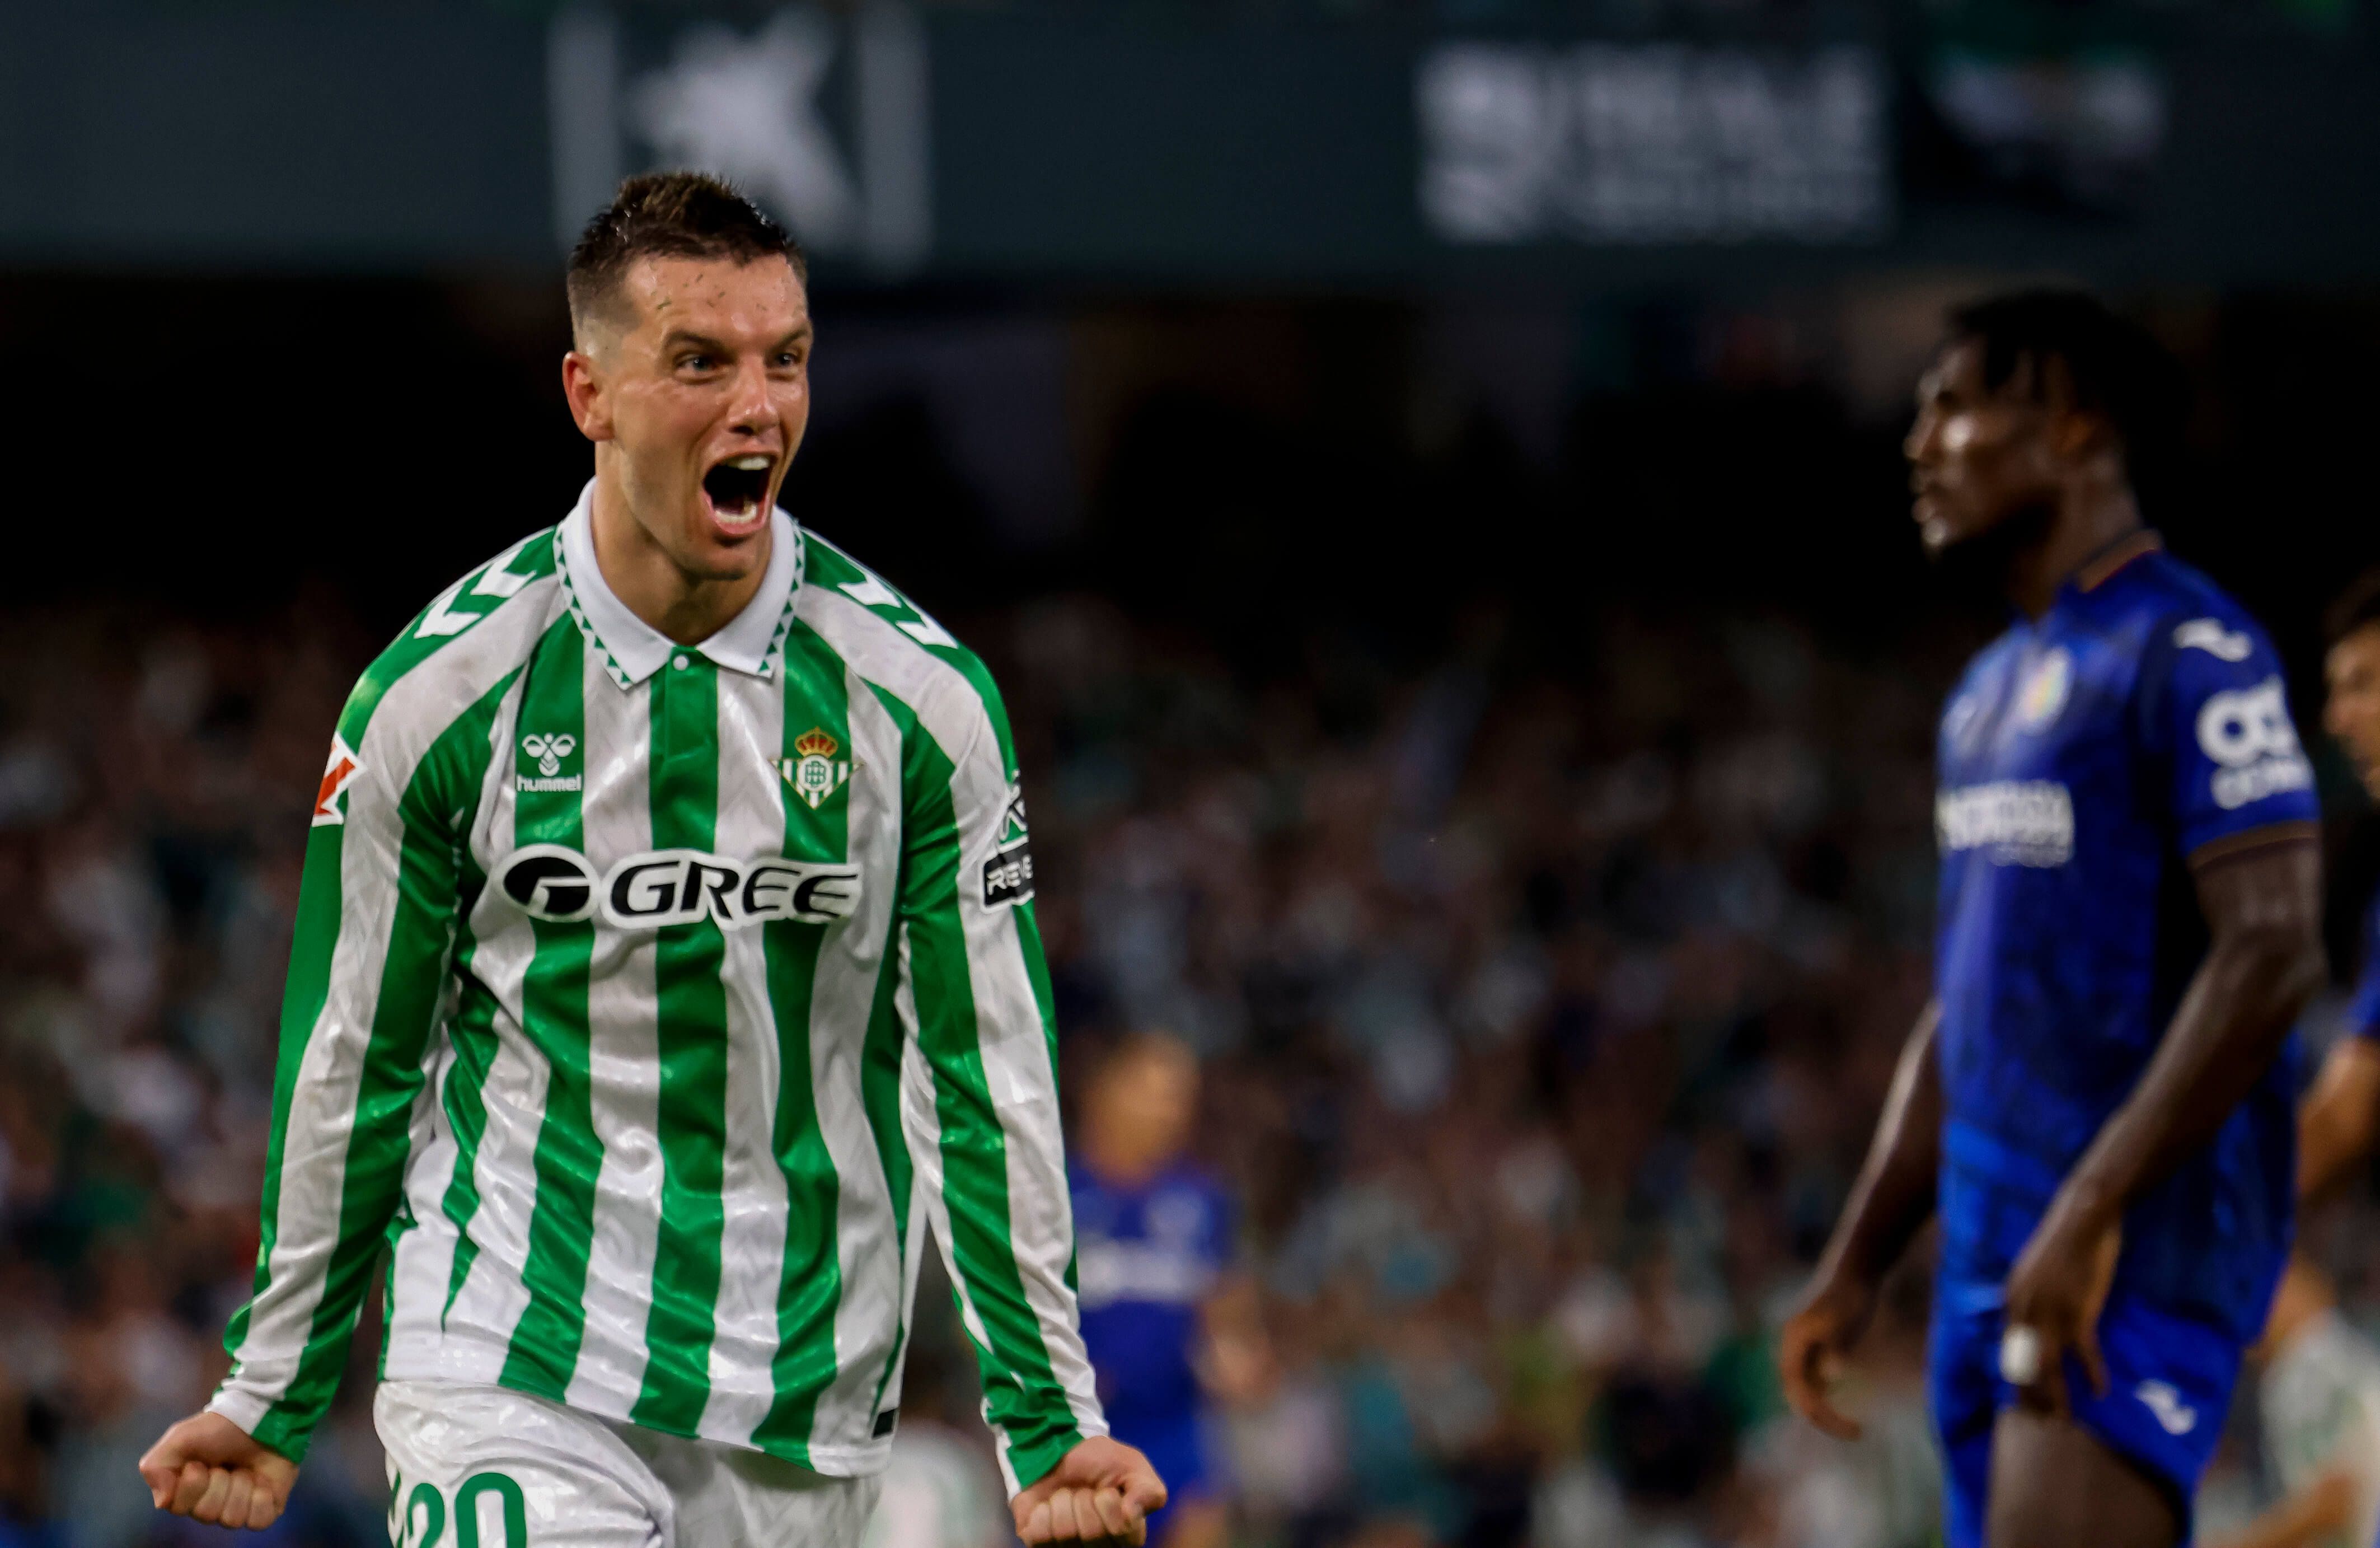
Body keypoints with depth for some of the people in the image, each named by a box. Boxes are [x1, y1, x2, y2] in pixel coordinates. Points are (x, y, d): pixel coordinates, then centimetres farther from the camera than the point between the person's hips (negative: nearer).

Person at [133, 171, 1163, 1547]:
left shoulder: (921, 699, -2)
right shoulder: (438, 694, -4)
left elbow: (988, 1078, 2)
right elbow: (352, 1065, 5)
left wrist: (1052, 1426, 0)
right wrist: (273, 1401, 11)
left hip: (804, 1424, 2)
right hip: (511, 1372, -2)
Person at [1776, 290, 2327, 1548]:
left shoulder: (2188, 655, -10)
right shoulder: (1990, 694, 20)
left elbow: (2272, 953, -19)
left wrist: (2093, 1211, -23)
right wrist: (1856, 1264, 18)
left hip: (2143, 1252, -9)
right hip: (1992, 1255, 9)